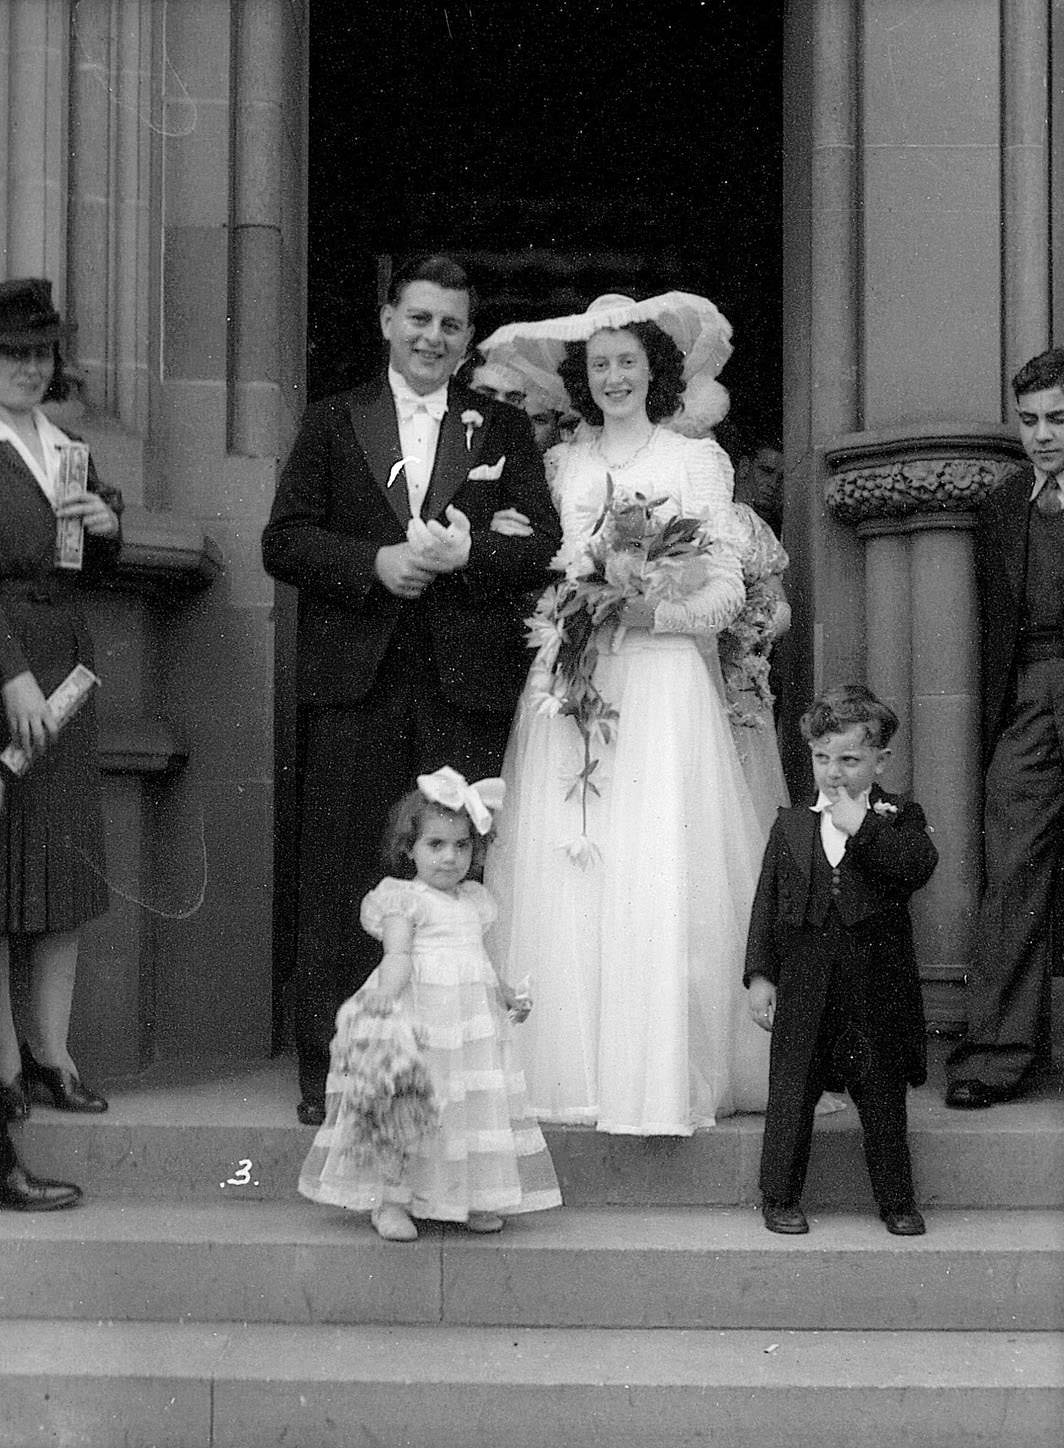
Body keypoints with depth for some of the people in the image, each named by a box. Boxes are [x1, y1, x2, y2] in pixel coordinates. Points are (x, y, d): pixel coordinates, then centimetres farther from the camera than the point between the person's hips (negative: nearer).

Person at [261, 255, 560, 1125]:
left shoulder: (504, 429, 14)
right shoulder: (332, 424, 13)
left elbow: (545, 547, 4)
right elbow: (284, 541, 4)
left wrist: (469, 553, -13)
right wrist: (376, 562, -11)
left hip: (469, 687, 0)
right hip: (357, 680, 0)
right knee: (342, 882, -1)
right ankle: (329, 1074, 4)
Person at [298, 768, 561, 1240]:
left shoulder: (473, 901, 17)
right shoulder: (404, 899, -4)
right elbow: (397, 957, -15)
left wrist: (505, 996, 33)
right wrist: (382, 1002, -29)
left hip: (473, 1021, 7)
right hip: (421, 1012, -7)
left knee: (479, 1108, 6)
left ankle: (469, 1199, 15)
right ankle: (391, 1201, 1)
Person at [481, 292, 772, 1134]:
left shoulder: (697, 459, 6)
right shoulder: (560, 464, 15)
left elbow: (727, 593, 1)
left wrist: (641, 611, -13)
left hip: (662, 683, -3)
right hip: (568, 686, 3)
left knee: (658, 878, -10)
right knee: (560, 882, -4)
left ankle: (664, 1079, -5)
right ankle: (574, 1070, 2)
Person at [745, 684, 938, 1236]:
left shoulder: (899, 818, 3)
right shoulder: (791, 825, 8)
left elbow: (919, 865, -18)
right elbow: (766, 905, 8)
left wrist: (861, 826, -21)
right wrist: (760, 975, 2)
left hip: (878, 987, -1)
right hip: (803, 987, 1)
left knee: (883, 1098, 7)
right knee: (790, 1094, 5)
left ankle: (897, 1201, 19)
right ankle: (779, 1198, 17)